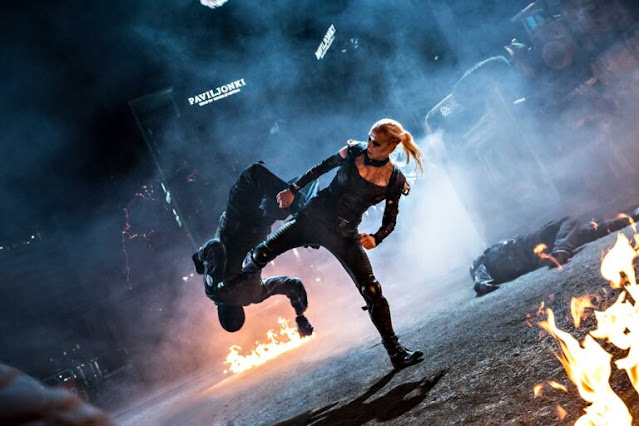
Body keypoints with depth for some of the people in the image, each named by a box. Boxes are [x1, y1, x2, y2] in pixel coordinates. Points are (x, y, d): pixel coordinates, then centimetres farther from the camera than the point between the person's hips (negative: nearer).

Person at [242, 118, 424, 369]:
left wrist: (375, 239, -16)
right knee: (260, 255, -12)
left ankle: (396, 352, 3)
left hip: (344, 235, -1)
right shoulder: (353, 152, -5)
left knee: (372, 292, -11)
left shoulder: (394, 180, -6)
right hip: (314, 217, 1)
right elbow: (322, 168, 10)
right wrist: (293, 190, 11)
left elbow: (390, 220, 3)